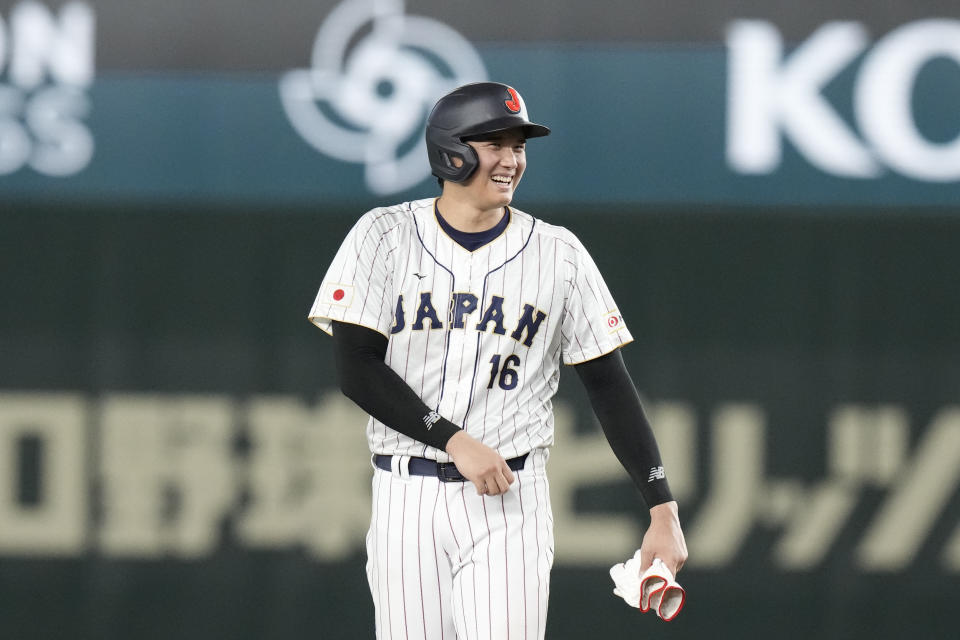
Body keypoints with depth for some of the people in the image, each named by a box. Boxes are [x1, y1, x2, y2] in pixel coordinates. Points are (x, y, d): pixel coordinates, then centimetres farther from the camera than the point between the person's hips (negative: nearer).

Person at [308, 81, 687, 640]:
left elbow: (610, 386, 4)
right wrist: (455, 441, -16)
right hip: (407, 498, 0)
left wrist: (663, 510, -4)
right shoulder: (385, 237, 1)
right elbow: (357, 368, -6)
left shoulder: (558, 254, 4)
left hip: (510, 501, 0)